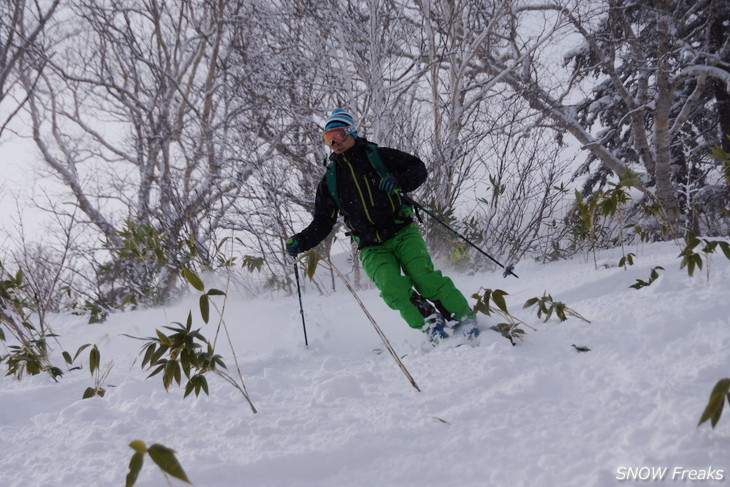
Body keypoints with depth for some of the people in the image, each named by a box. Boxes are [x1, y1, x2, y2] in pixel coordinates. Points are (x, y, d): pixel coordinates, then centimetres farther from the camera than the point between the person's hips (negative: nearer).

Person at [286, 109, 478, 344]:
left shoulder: (379, 156, 7)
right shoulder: (330, 180, 15)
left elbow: (418, 168, 4)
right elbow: (322, 223, 16)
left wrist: (400, 183, -16)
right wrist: (300, 242, -1)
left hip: (403, 233, -2)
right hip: (372, 249, 2)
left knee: (424, 277, -22)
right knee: (393, 289, -24)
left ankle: (465, 318, -9)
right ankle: (430, 323, -9)